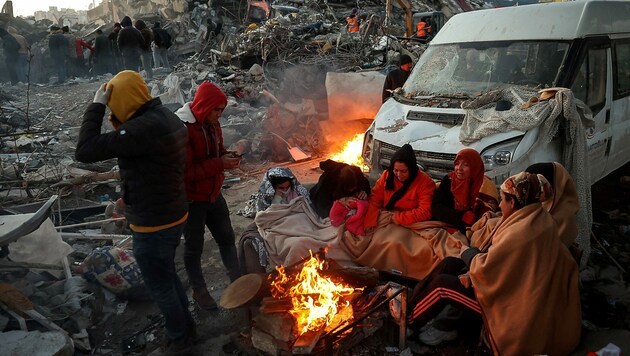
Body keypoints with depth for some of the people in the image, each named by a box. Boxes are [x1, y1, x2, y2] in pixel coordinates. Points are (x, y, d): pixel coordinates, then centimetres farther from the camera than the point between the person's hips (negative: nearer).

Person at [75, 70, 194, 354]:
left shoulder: (145, 127, -28)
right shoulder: (166, 118, 3)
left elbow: (85, 151, -28)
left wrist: (96, 106, -20)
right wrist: (120, 124, 4)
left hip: (153, 226, -10)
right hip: (173, 215, 10)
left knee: (160, 286, 12)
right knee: (168, 276, 27)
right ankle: (186, 328, 46)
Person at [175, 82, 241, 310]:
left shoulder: (212, 124, 0)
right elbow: (186, 171, -29)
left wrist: (227, 157, -7)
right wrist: (220, 164, -28)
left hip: (213, 194, 7)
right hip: (191, 199, -7)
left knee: (226, 238, 19)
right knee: (194, 247, 12)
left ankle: (237, 280, 38)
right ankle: (198, 291, 31)